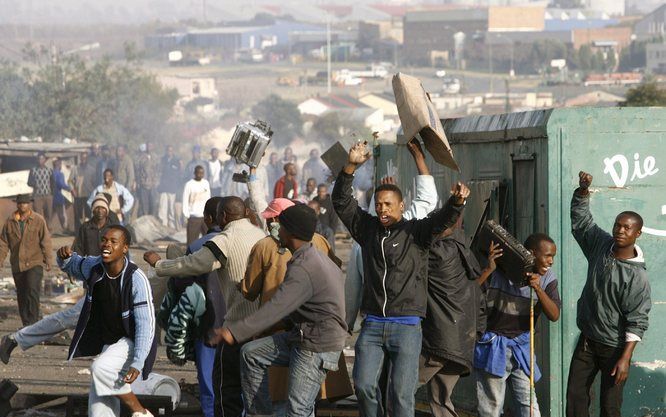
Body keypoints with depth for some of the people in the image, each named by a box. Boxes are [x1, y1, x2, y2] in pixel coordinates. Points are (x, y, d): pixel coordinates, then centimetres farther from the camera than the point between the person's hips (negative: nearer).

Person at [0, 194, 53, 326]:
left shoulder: (38, 220, -2)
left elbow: (46, 242, -1)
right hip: (17, 265, 4)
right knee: (21, 296, 8)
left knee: (32, 291, -18)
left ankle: (33, 322, -16)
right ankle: (26, 325, 16)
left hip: (34, 264, -4)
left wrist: (48, 261, -5)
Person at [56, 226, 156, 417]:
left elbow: (145, 325, -26)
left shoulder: (136, 279, -26)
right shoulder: (93, 267, -8)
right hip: (108, 343, 7)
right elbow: (70, 265, 15)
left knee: (100, 368, -32)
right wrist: (64, 256, -11)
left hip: (132, 342, -7)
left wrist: (137, 363, -33)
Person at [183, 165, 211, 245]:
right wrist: (187, 215, -9)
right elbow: (185, 201, -4)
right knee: (192, 240, -4)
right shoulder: (189, 185, -5)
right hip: (194, 217, -4)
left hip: (206, 216, 4)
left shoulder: (206, 183, 10)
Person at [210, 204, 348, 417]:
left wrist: (235, 332, -37)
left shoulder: (303, 269, -24)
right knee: (250, 353, 10)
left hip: (317, 347, -10)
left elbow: (275, 309, -33)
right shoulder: (315, 257, 8)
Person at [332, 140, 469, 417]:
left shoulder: (415, 232, 0)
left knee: (402, 394, -6)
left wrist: (457, 202, -37)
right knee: (363, 385, -2)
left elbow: (442, 220, -15)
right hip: (373, 324, 3)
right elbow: (342, 202, 6)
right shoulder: (367, 228, 10)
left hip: (407, 326, -3)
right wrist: (351, 166, -7)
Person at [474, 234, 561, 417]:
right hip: (493, 346, -4)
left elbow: (554, 315, -11)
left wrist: (538, 289, -25)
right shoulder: (499, 271, -14)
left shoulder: (547, 278, -1)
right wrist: (488, 269, -30)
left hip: (521, 347, 4)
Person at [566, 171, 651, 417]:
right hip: (587, 341, 6)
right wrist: (583, 191, -4)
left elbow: (637, 322, -20)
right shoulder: (601, 245, -3)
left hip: (614, 348, -6)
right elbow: (581, 220, 11)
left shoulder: (637, 276, -20)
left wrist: (625, 358, -25)